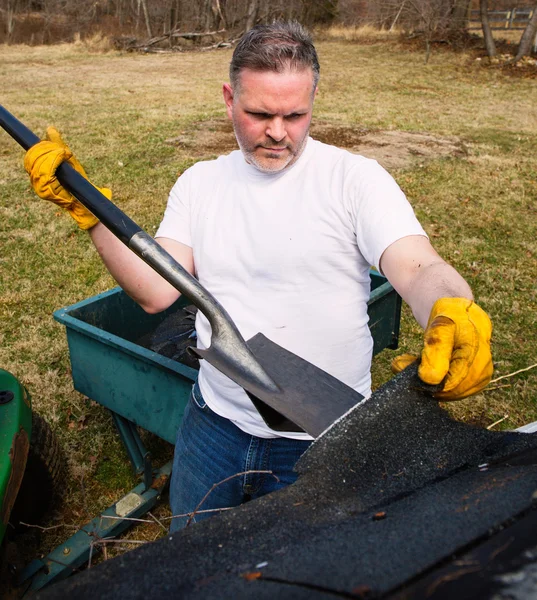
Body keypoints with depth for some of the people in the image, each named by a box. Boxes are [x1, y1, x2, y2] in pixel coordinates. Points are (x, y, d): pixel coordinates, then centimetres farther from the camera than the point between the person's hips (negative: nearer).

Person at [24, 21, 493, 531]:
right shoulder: (199, 184, 3)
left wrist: (456, 316, -44)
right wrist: (85, 207, -12)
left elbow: (420, 269, -22)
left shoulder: (355, 178, -10)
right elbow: (155, 292, -5)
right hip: (215, 421, 4)